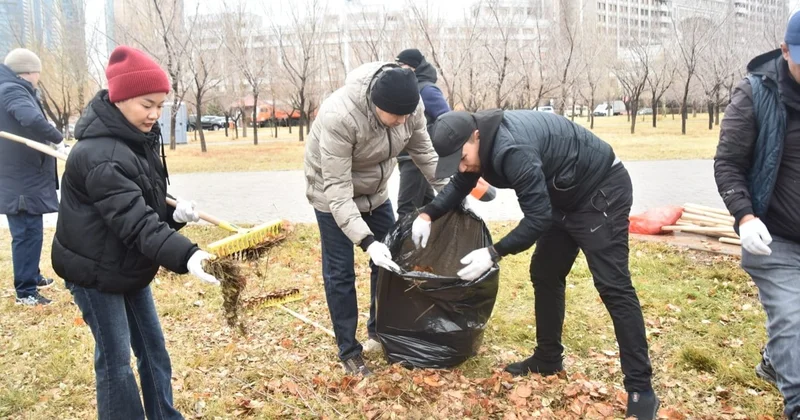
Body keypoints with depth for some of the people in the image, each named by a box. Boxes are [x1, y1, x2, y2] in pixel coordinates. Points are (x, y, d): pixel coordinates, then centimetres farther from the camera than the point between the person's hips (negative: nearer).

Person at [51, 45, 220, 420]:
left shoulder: (139, 139, 3)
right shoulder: (99, 155, -28)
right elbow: (135, 221, -37)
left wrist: (174, 213, -10)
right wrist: (186, 256, -49)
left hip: (130, 267, 9)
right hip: (94, 271, -9)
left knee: (153, 349, 15)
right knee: (115, 358, 1)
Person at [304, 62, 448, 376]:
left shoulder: (408, 106, -20)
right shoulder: (339, 116, -38)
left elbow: (425, 153, -3)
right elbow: (337, 189, -35)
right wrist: (367, 241, -41)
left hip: (375, 192, 6)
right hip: (333, 195, -6)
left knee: (390, 261, 10)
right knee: (340, 273, -2)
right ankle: (348, 352, 13)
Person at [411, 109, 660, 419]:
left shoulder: (512, 149, -35)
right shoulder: (481, 143, -5)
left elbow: (537, 216, -31)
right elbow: (460, 186, 11)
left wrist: (494, 253, -30)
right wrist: (427, 215, -4)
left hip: (602, 192, -10)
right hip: (566, 197, 10)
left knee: (612, 286, -12)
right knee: (545, 274, 11)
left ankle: (640, 388, -6)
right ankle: (548, 360, 24)